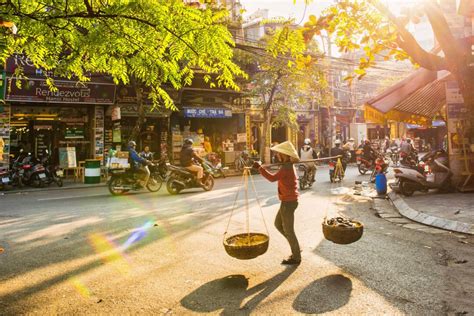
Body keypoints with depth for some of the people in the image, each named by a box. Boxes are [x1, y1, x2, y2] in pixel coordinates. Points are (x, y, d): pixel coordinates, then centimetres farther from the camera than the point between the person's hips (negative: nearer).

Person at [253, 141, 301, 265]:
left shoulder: (287, 167, -21)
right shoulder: (288, 165, 11)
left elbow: (272, 178, -30)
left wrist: (259, 168, -25)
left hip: (288, 202, -10)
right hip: (288, 200, 10)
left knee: (288, 230, 1)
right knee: (278, 224, 19)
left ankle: (296, 257, 16)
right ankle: (295, 248, 28)